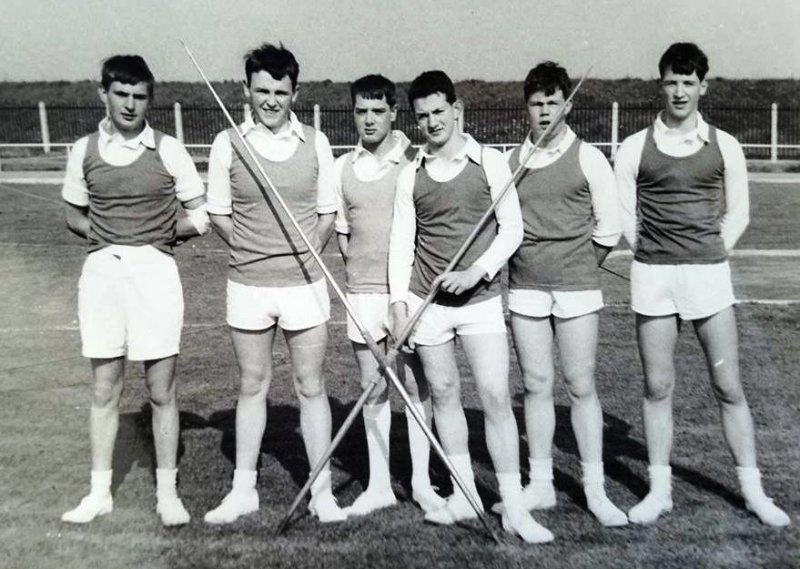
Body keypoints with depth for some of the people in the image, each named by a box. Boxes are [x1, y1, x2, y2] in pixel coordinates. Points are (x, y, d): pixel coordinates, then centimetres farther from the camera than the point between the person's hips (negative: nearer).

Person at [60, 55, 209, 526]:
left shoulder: (169, 151, -1)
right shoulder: (85, 151, 6)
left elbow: (200, 217, 3)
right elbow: (75, 216, 16)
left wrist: (160, 235, -4)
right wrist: (109, 237, 1)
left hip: (155, 270, -2)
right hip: (101, 270, 3)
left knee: (162, 390, 4)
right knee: (105, 389, 11)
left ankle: (168, 492, 18)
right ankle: (100, 492, 24)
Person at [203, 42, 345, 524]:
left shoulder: (315, 143, 0)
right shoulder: (228, 143, -1)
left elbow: (327, 214, 6)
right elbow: (219, 213, 6)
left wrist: (305, 252, -4)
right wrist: (250, 250, -2)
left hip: (305, 283, 0)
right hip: (247, 284, 1)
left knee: (311, 387, 6)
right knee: (252, 386, 12)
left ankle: (322, 491, 18)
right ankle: (244, 490, 26)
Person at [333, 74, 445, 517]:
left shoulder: (416, 160, -3)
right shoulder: (342, 168, 8)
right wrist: (357, 265, 4)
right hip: (363, 290, 3)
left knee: (416, 383, 4)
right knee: (372, 386, 8)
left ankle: (421, 481, 18)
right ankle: (378, 485, 20)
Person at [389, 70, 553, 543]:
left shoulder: (490, 163, 0)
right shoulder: (410, 176, 8)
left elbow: (512, 229, -2)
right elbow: (401, 241, 7)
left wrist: (475, 272, -14)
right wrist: (399, 299, -2)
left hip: (481, 298, -3)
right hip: (427, 301, 3)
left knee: (496, 395, -7)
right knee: (444, 393, 8)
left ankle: (514, 508, 2)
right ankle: (465, 495, 21)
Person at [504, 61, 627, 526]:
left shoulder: (588, 158, 1)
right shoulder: (511, 161, 8)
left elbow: (609, 227, 2)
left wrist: (577, 266, 4)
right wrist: (531, 262, 4)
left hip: (577, 287, -2)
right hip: (525, 288, 3)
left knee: (581, 386, 0)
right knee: (536, 386, 7)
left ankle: (595, 489, 11)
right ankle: (541, 484, 18)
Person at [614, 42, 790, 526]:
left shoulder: (724, 146, 6)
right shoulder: (635, 147, 4)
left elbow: (738, 213, 11)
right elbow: (624, 213, 7)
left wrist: (709, 253, 3)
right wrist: (654, 256, 2)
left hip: (709, 273, 0)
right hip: (652, 276, 0)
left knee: (728, 386, 3)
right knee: (658, 387, 5)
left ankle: (753, 490, 16)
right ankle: (660, 489, 15)